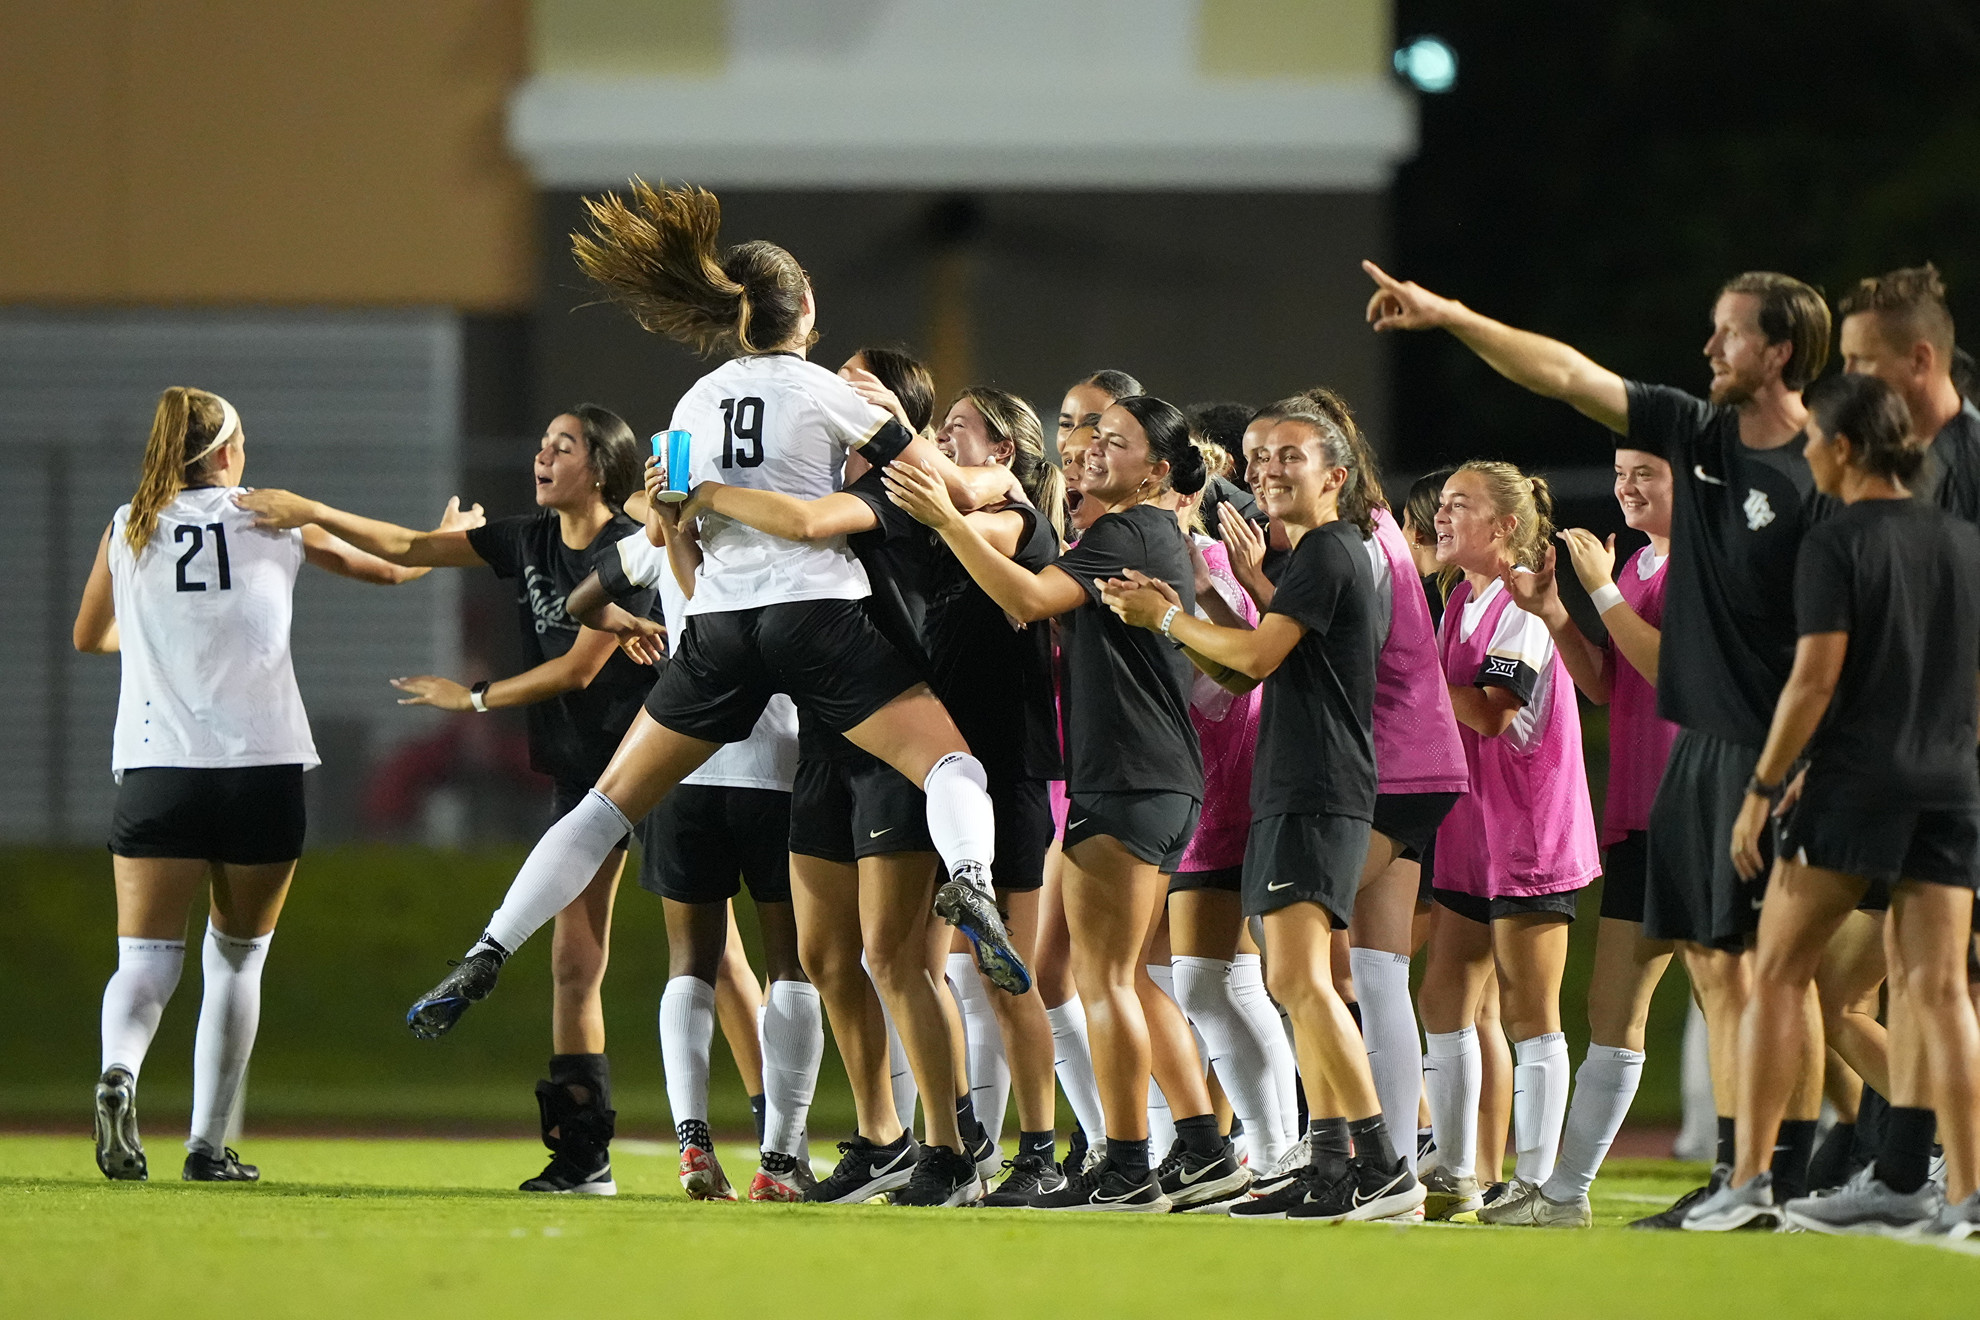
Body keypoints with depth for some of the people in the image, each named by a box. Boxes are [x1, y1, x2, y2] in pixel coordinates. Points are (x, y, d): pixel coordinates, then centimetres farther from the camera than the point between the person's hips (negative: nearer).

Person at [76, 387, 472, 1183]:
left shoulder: (127, 530, 8)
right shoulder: (275, 519, 6)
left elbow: (88, 636, 24)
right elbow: (388, 567, 21)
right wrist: (446, 541, 42)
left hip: (157, 767, 0)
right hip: (263, 768, 0)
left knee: (145, 958, -3)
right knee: (237, 959, 13)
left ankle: (119, 1072, -34)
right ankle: (209, 1145, 12)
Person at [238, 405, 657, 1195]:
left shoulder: (631, 551, -13)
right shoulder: (531, 541, 9)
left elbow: (579, 668, -13)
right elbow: (410, 550, 17)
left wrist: (474, 699, -3)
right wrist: (311, 513, 13)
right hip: (582, 767, 7)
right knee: (573, 964, 1)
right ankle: (583, 1157, 2)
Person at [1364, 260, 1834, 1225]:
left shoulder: (1818, 476, -12)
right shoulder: (1699, 434, 10)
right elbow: (1566, 375, 14)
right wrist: (1449, 316, 13)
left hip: (1771, 749, -8)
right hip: (1699, 738, 8)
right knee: (1712, 962, 7)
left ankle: (1789, 1184, -4)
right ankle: (1734, 1174, 11)